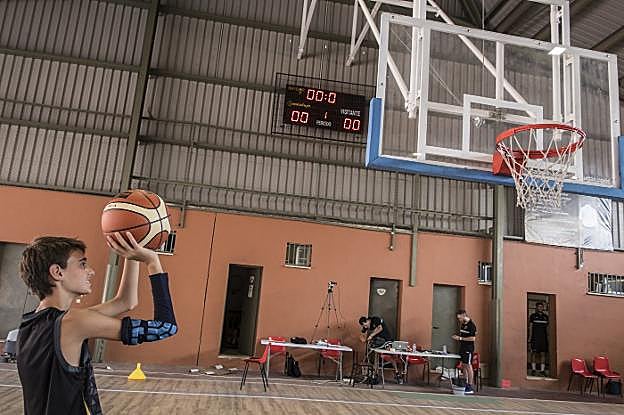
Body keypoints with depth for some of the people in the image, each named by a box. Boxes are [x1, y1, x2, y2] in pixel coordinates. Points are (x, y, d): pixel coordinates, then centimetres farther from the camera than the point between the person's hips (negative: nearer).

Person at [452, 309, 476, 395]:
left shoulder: (471, 325, -14)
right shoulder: (462, 324, 12)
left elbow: (473, 338, -20)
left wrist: (460, 338, -19)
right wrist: (457, 336, 7)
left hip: (469, 349, -9)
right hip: (462, 348, 9)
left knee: (468, 366, -5)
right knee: (463, 366, 11)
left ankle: (470, 388, 1)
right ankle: (465, 385, 19)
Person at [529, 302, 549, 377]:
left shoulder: (546, 316, 12)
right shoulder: (533, 316, 3)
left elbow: (547, 328, 16)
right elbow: (530, 327, 2)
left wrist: (547, 336, 10)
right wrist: (530, 336, -6)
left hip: (543, 337, 3)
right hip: (535, 337, -3)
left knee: (543, 353, 2)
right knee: (534, 353, -2)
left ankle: (542, 370, 7)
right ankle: (533, 370, 3)